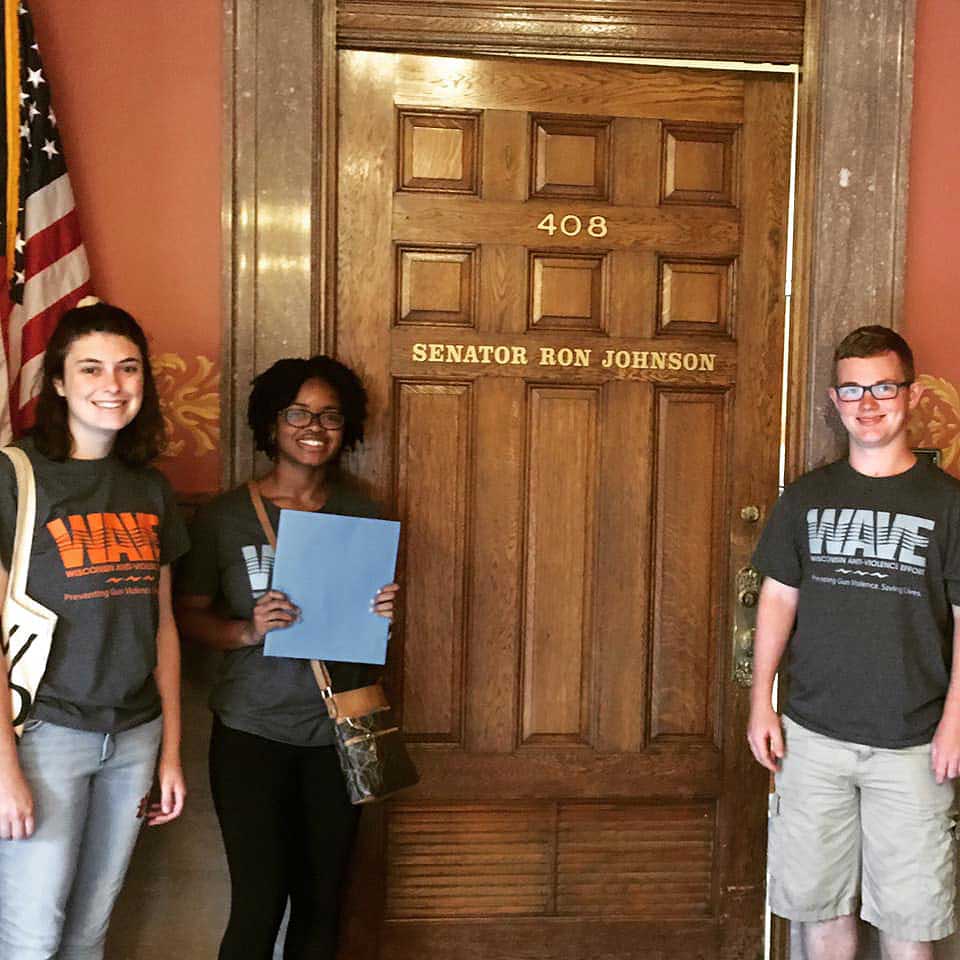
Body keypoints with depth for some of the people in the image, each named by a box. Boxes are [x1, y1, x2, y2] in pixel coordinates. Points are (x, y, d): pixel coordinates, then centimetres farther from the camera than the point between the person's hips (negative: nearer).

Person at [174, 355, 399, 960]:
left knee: (322, 903, 10)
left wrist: (385, 614, -9)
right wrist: (248, 631, -19)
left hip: (338, 731, 3)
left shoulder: (364, 515, 5)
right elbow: (189, 613, -1)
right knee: (260, 903, -3)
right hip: (252, 733, -3)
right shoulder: (226, 517, -4)